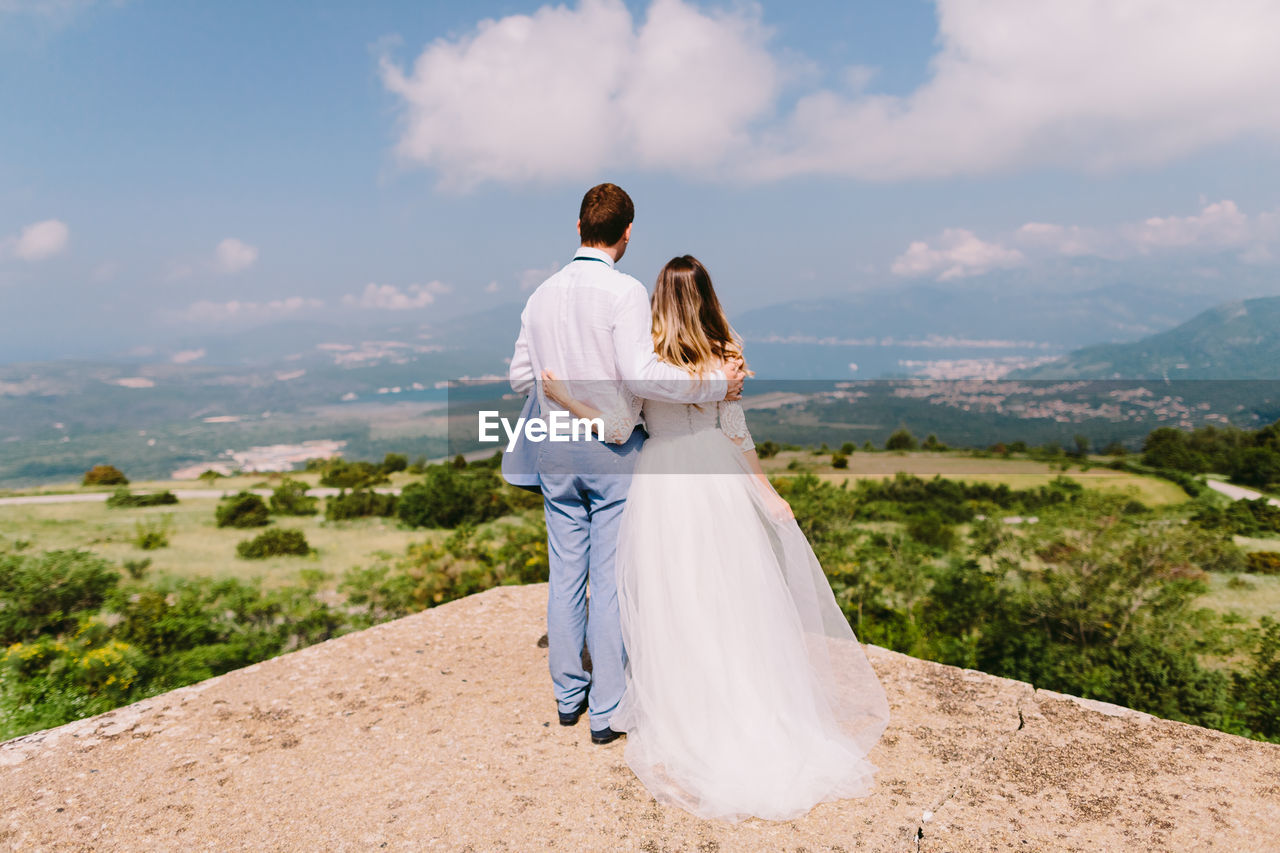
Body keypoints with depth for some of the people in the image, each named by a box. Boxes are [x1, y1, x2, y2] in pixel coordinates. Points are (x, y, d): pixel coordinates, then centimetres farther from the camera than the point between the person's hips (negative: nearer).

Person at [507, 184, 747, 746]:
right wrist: (715, 384, -14)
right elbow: (641, 375, -24)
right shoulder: (625, 292, -13)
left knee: (565, 576, 14)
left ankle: (568, 694, 29)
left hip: (556, 450, 5)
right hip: (612, 451, -5)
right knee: (609, 582, 4)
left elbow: (519, 378, 10)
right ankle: (606, 711, 15)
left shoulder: (542, 294, 6)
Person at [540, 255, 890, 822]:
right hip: (716, 480, 3)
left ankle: (681, 720, 21)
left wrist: (560, 396, -2)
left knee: (671, 604, 9)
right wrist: (768, 493, 10)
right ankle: (746, 711, 27)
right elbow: (736, 435, 0)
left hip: (660, 485, -2)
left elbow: (617, 428, -10)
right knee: (728, 599, 14)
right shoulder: (726, 355, -2)